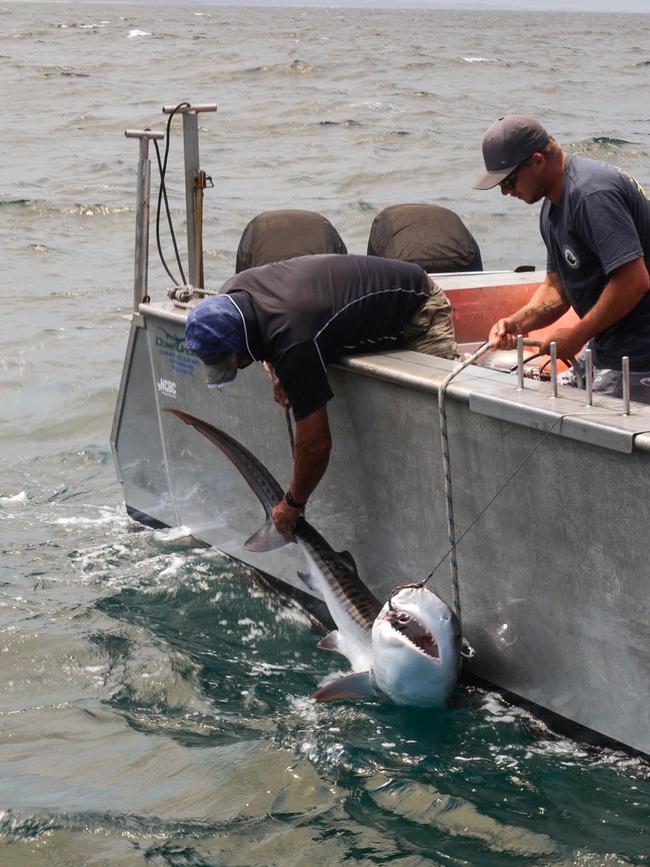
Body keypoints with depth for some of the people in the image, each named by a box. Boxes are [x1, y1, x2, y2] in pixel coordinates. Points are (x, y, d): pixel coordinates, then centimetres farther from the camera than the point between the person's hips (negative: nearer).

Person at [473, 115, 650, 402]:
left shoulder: (592, 194, -20)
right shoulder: (552, 208, 14)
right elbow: (557, 287, 19)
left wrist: (576, 336, -16)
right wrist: (517, 323, -1)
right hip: (605, 352, 10)